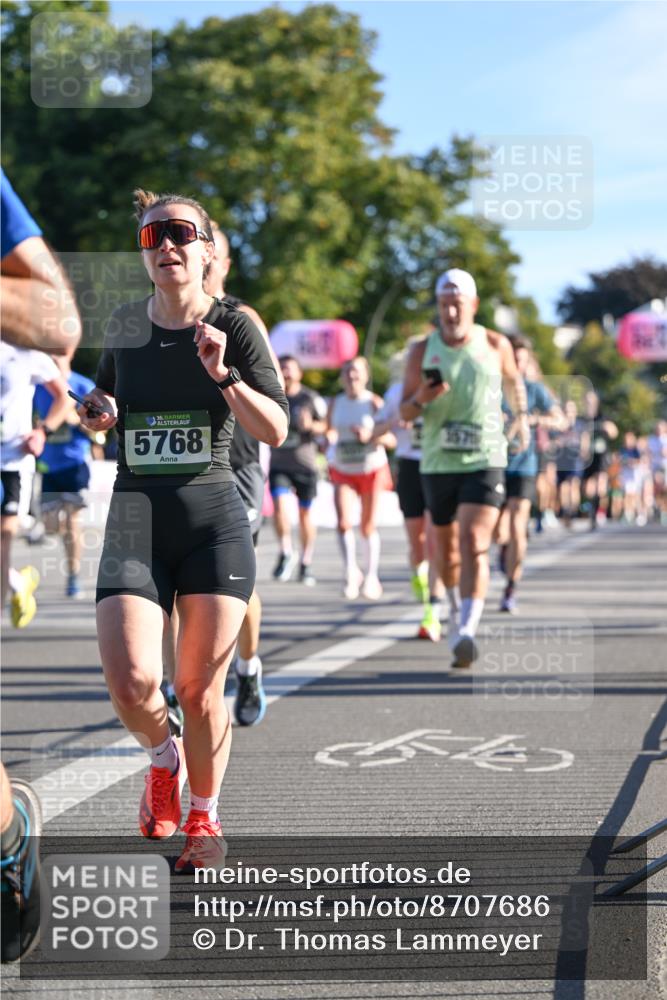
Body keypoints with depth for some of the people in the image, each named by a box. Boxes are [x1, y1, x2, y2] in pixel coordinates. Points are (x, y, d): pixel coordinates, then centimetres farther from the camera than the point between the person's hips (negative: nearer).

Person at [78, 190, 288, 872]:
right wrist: (97, 409, 5)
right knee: (130, 682, -14)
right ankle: (164, 759, 20)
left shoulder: (234, 327, -2)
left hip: (214, 520, -2)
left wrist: (221, 373, -21)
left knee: (200, 690, 0)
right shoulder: (123, 325, 9)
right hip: (135, 521, 2)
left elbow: (275, 432, -7)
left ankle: (204, 820, 24)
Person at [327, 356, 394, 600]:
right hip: (342, 470, 2)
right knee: (343, 522, -15)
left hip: (371, 468, -2)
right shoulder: (336, 403, 1)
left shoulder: (374, 402, -9)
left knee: (368, 526, 5)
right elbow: (329, 431, 9)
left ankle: (371, 575, 22)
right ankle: (350, 570, 1)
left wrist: (370, 436, -28)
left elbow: (390, 438, -10)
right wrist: (330, 436, -15)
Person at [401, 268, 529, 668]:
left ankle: (467, 631, -26)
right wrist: (421, 399, -17)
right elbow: (405, 413, 3)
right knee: (447, 548, 15)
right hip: (437, 464, 2)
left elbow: (514, 380, 22)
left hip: (485, 460, -2)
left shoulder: (496, 345, 0)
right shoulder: (422, 352, 1)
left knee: (474, 544, -18)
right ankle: (456, 607, 42)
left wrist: (521, 416, 28)